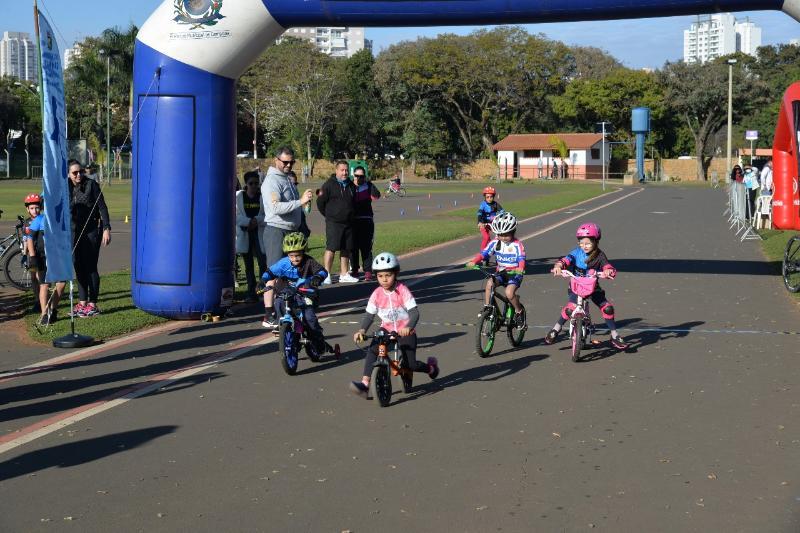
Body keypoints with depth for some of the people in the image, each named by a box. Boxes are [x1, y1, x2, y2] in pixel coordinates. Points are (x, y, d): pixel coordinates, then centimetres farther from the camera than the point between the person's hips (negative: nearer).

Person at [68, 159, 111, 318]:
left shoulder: (91, 185, -6)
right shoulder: (67, 188, 8)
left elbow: (102, 207, -8)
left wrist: (106, 228, -15)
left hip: (92, 230, -5)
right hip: (75, 231, 5)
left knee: (90, 267, -4)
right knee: (78, 267, 7)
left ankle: (92, 304, 0)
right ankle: (82, 302, 16)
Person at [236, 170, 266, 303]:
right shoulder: (238, 196, 3)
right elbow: (235, 216, -5)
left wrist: (257, 220, -18)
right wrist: (248, 222, -17)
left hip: (259, 233, -2)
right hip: (244, 234, 2)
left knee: (263, 263, -13)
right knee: (248, 265, 7)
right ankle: (251, 293, 13)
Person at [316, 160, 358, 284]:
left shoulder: (351, 186, 13)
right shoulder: (329, 185, -5)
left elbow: (354, 203, 24)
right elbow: (320, 202, -3)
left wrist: (351, 215, 16)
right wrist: (328, 215, 2)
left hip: (348, 223, 6)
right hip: (333, 223, -6)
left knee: (346, 249, 9)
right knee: (331, 248, -11)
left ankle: (344, 274, 17)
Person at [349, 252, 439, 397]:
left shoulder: (403, 291, -17)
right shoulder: (377, 294, -7)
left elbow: (414, 312, -24)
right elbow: (369, 315, -6)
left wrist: (408, 327, -43)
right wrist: (362, 330, -25)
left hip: (405, 332, -3)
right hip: (386, 330, 3)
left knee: (410, 364, -9)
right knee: (372, 351, -24)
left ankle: (431, 367, 25)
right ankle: (365, 384, -27)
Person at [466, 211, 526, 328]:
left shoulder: (517, 244, -10)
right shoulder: (495, 242, 0)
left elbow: (521, 258, -21)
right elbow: (484, 253, -7)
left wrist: (520, 268, -43)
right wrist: (474, 261, -25)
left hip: (514, 273, -4)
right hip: (501, 272, 4)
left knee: (509, 292, -27)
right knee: (489, 283, -27)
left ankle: (520, 311, 0)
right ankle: (487, 307, -13)